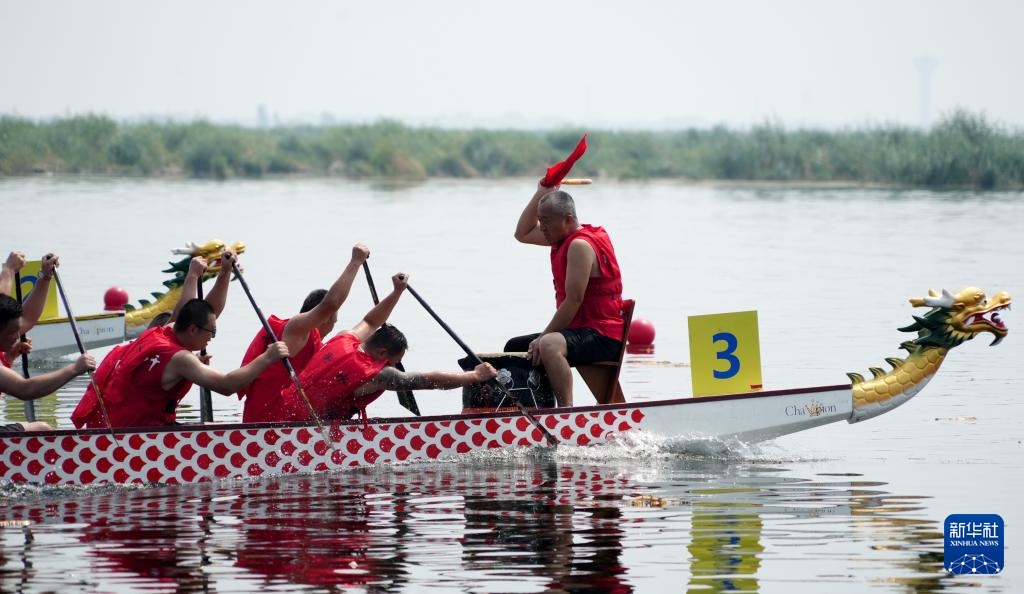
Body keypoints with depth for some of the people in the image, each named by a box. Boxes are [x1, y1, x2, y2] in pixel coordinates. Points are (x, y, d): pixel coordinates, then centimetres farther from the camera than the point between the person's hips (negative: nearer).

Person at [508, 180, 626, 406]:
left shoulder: (581, 245, -18)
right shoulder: (564, 237, 12)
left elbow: (574, 301, -23)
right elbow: (523, 234, 26)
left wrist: (542, 337, -22)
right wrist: (541, 194, 14)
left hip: (602, 337, -11)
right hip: (579, 331, 11)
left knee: (549, 345, -39)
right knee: (514, 347, 18)